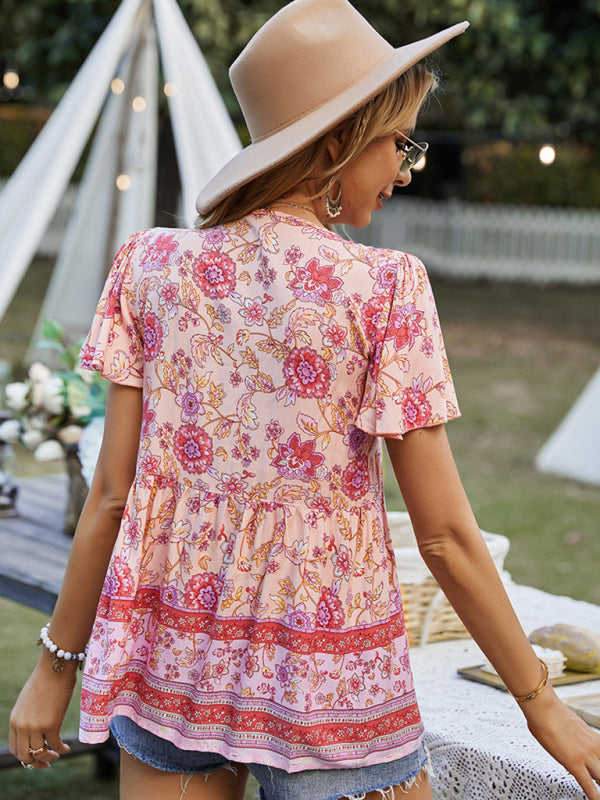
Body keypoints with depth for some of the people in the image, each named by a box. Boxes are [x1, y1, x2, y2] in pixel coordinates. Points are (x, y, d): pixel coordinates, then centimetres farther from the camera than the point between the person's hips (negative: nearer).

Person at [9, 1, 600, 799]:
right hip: (324, 674, -4)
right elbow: (444, 537, -10)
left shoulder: (152, 266, -1)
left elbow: (113, 494, 0)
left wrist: (57, 664, 10)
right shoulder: (384, 290, -12)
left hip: (172, 648, 4)